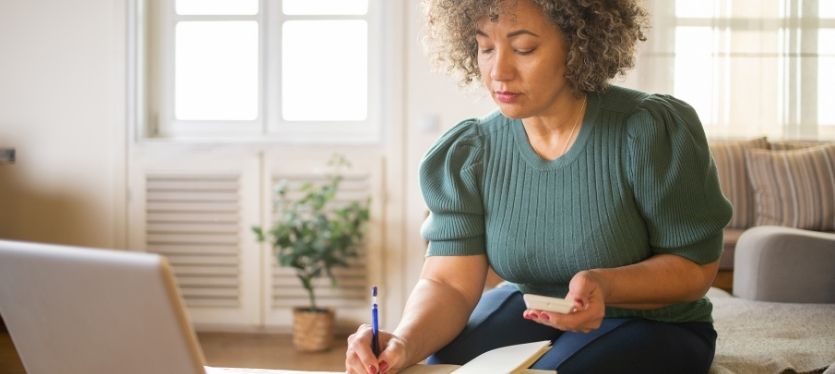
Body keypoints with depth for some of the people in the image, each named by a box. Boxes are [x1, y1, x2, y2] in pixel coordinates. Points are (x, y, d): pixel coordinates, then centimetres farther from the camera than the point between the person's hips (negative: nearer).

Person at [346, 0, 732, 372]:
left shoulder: (652, 132, -22)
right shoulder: (467, 154, -11)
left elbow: (695, 267, -15)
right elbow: (448, 282, -17)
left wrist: (605, 286, -36)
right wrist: (405, 342, -39)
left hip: (651, 323, -2)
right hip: (526, 309, 3)